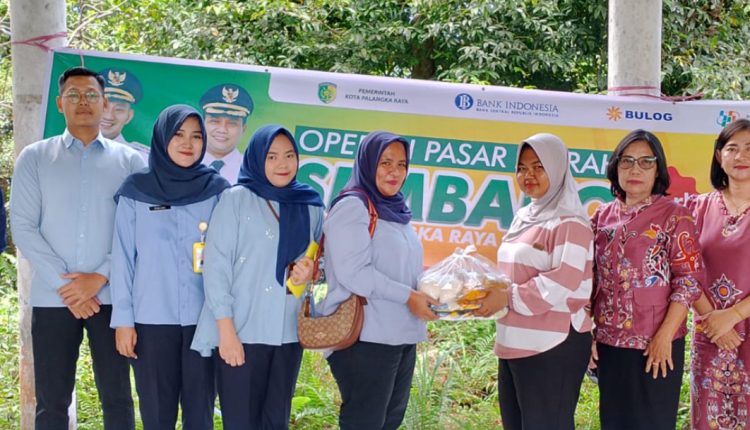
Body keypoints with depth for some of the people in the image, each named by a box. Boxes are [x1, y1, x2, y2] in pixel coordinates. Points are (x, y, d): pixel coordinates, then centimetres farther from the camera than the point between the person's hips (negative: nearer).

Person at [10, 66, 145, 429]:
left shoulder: (129, 161, 7)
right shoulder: (34, 158, 7)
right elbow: (23, 227, 0)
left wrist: (99, 278, -12)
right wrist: (64, 286, -9)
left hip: (112, 296, 0)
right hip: (53, 298, 0)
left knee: (117, 398, 4)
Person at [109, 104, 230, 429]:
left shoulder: (217, 190, 4)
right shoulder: (136, 190, 2)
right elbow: (123, 258, 3)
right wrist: (123, 318, -1)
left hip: (204, 318, 1)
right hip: (152, 319, 0)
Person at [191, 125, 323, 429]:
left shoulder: (311, 207, 9)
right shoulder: (235, 200, -2)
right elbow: (216, 266, -7)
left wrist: (310, 271, -4)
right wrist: (226, 329, -14)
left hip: (289, 332, 4)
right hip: (243, 330, -4)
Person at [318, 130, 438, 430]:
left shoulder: (396, 211, 16)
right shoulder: (352, 206, -10)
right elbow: (353, 272, -20)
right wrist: (408, 296, -17)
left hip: (401, 335, 9)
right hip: (366, 337, -9)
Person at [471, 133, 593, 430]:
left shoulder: (569, 222, -10)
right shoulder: (523, 217, 17)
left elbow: (565, 281, -21)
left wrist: (508, 297, -22)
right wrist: (490, 293, 6)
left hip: (553, 346, -9)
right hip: (514, 342, 9)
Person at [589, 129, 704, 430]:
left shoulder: (674, 216, -6)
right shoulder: (602, 217, 8)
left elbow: (689, 280, -10)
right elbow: (591, 280, 11)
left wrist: (664, 337, -15)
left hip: (655, 346, -4)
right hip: (608, 342, 5)